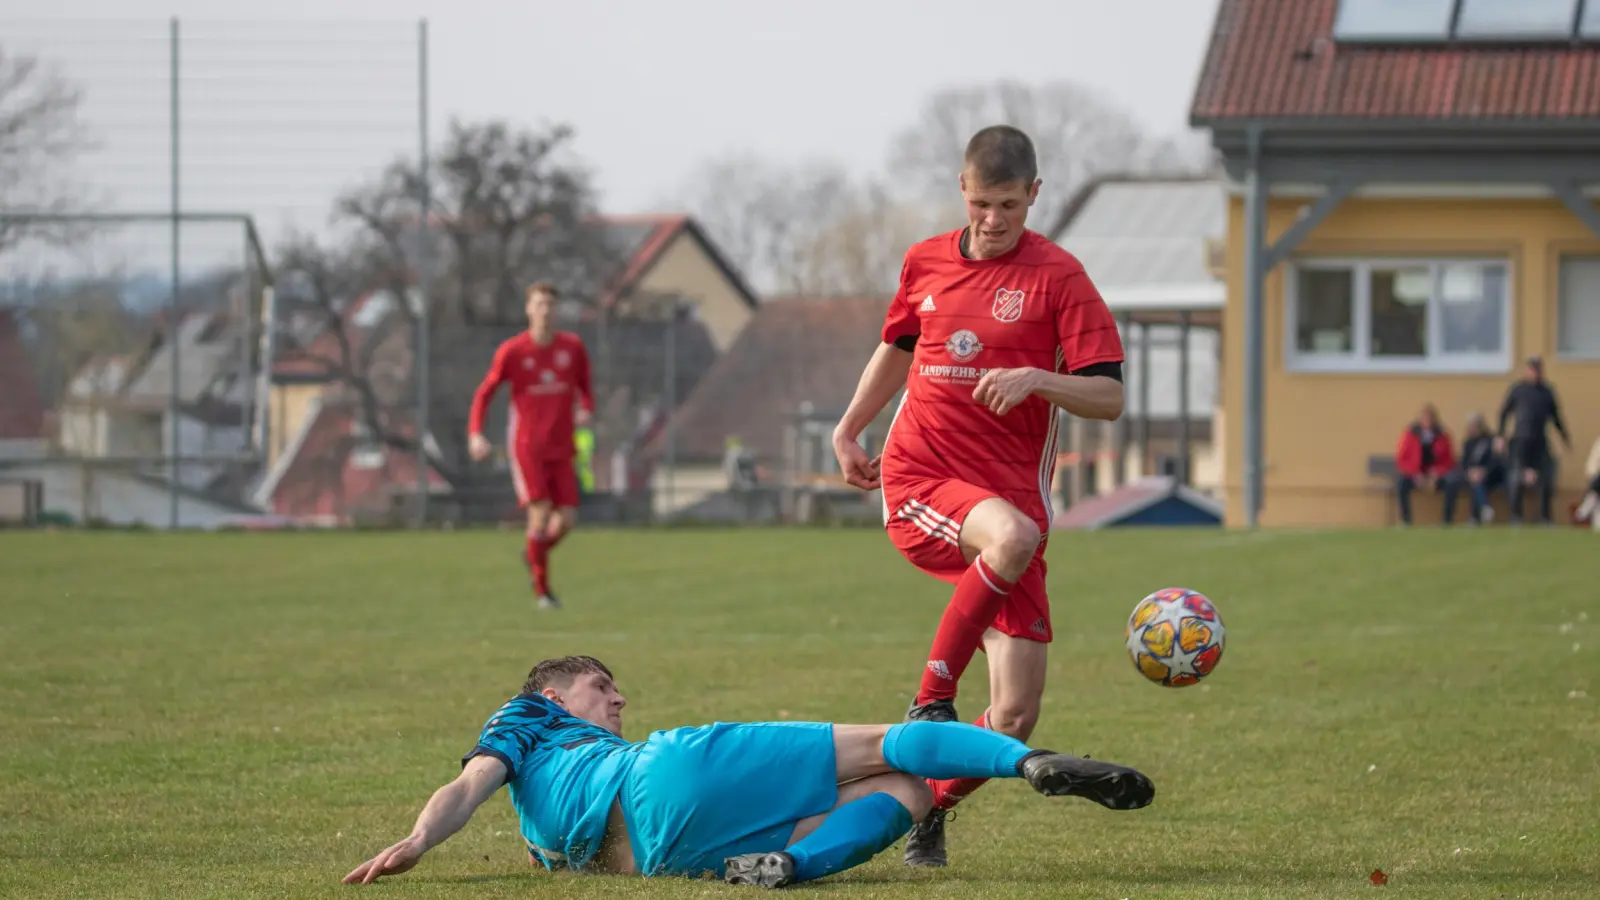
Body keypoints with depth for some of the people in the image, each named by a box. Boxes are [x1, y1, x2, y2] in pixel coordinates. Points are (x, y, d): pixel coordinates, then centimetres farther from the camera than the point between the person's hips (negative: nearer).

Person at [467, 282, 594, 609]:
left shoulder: (572, 346, 3)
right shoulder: (511, 351, -5)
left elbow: (584, 387, 16)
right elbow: (483, 394, 1)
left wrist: (585, 410, -8)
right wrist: (475, 435, -13)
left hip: (560, 448, 3)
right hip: (526, 444, -3)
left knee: (566, 520, -4)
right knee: (541, 512, -16)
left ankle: (534, 554, 29)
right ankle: (542, 590, -4)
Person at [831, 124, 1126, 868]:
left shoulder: (1057, 276, -1)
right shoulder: (925, 263, 10)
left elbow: (1108, 397, -6)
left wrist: (1034, 378, -22)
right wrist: (849, 429, 25)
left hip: (1011, 490, 0)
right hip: (918, 480, 0)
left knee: (1015, 718, -7)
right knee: (1012, 535, -38)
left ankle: (930, 808, 21)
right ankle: (931, 700, -24)